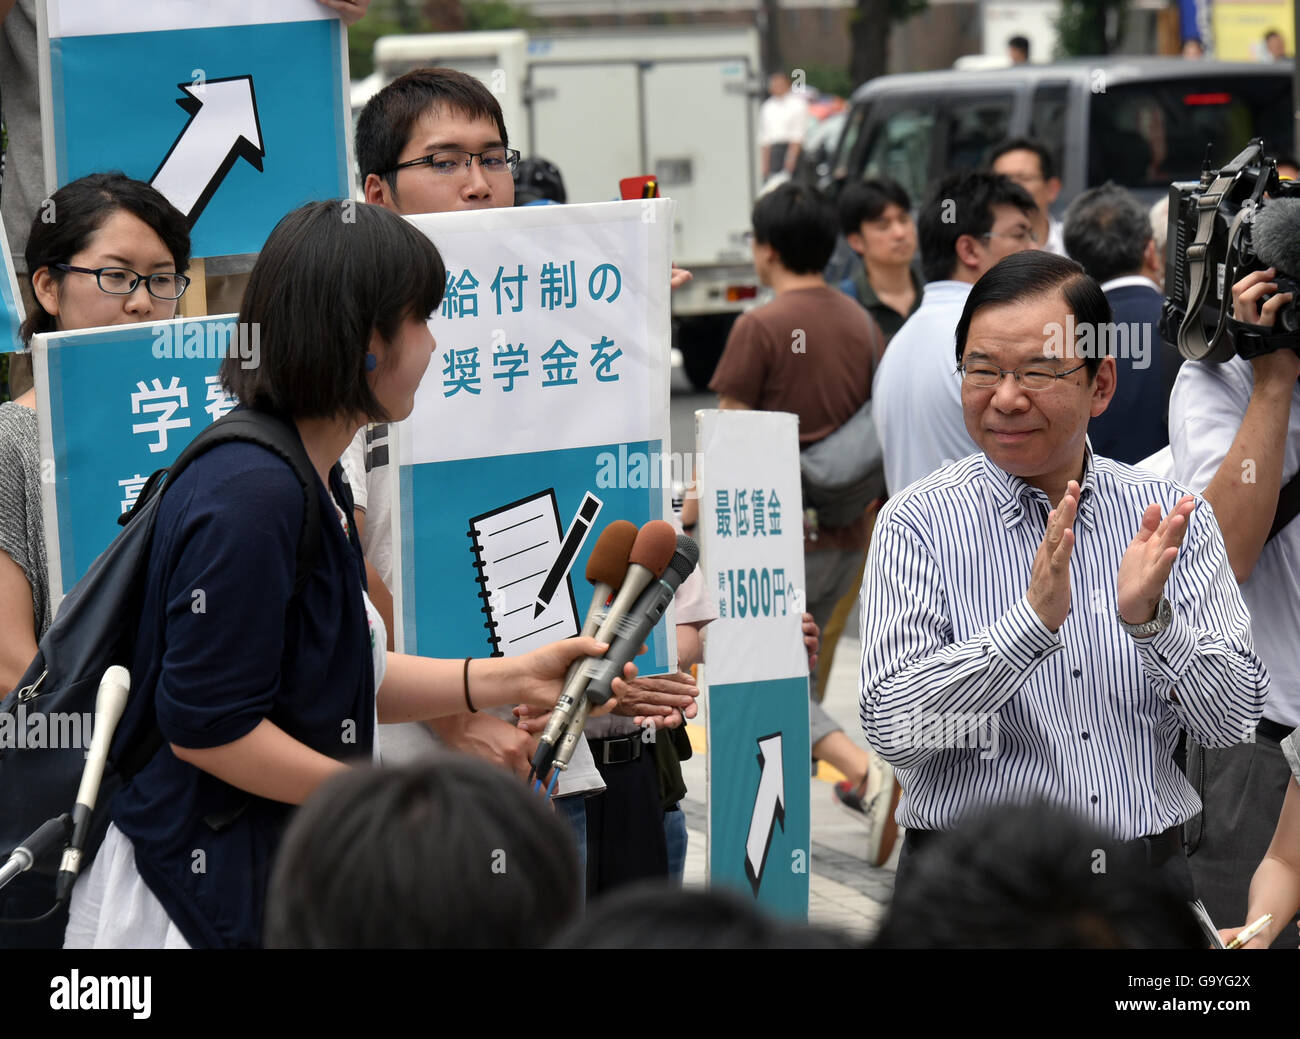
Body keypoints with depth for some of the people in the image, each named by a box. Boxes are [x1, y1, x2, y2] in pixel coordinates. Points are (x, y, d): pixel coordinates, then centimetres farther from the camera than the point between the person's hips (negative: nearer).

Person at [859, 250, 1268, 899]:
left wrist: (1150, 618, -13)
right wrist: (1033, 619, -20)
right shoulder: (917, 525, 0)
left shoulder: (1173, 519, 8)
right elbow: (891, 729, -10)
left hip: (1148, 884, 2)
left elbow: (1235, 721, 4)